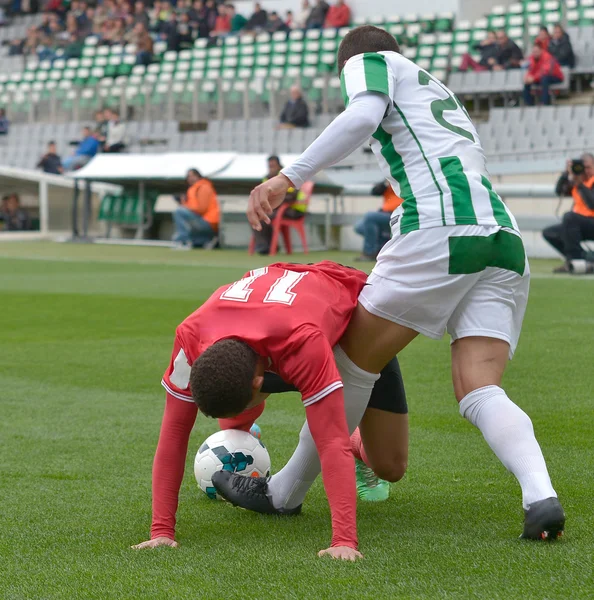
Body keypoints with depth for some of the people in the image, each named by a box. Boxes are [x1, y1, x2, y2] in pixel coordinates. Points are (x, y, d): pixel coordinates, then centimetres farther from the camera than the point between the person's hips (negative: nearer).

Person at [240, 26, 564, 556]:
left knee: (351, 365, 5)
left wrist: (289, 177, -14)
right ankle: (540, 495, -26)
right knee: (478, 391, -3)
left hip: (439, 230, -7)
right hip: (505, 239, 7)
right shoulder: (447, 98, 37)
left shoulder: (367, 62, 16)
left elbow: (362, 117, -8)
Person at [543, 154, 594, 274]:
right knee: (549, 233, 5)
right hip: (580, 226, 8)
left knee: (569, 217, -33)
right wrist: (567, 173, -14)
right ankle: (576, 261, -4)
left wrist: (580, 184, -24)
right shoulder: (575, 180, 11)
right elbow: (560, 191, -2)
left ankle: (576, 259, -29)